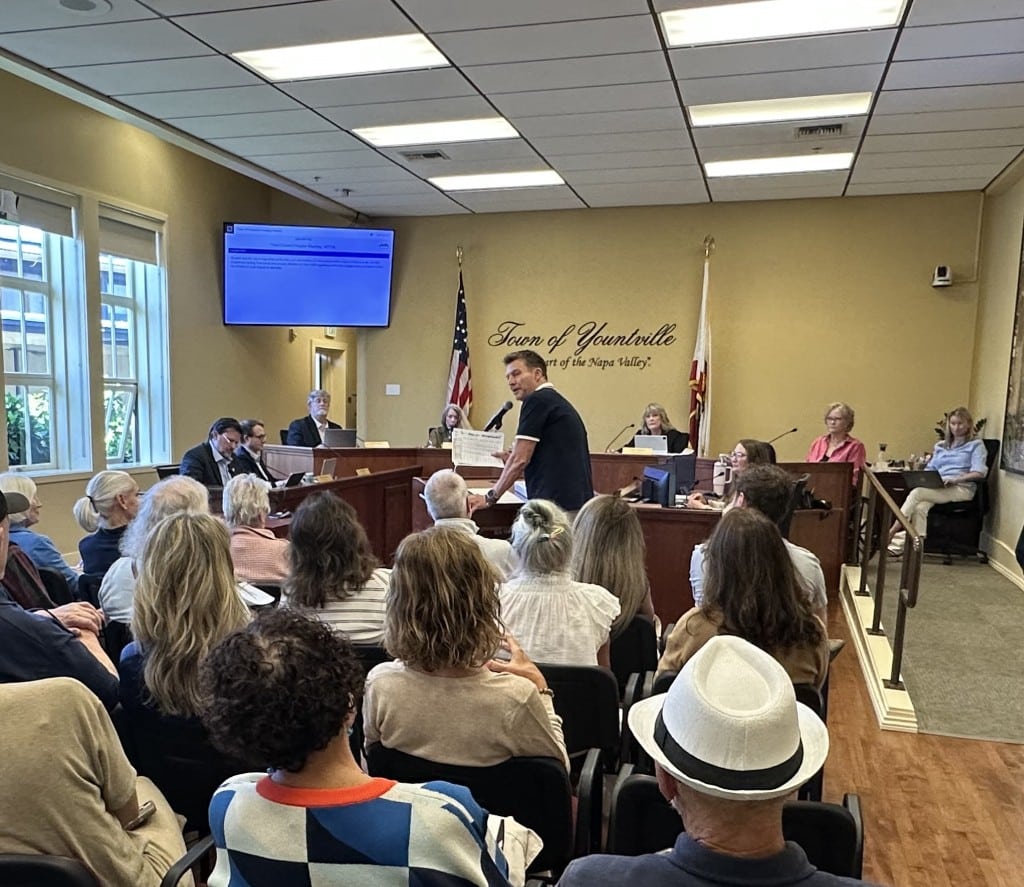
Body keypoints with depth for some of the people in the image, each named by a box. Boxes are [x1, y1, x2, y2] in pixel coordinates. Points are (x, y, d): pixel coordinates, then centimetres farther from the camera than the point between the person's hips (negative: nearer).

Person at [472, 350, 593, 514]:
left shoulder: (537, 400, -8)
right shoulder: (559, 402, 20)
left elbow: (520, 459, -10)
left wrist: (491, 497, 0)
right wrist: (512, 461, 13)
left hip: (556, 504, -9)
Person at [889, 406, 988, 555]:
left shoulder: (976, 445, 12)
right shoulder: (940, 446, 29)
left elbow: (980, 473, -2)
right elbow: (930, 469, 25)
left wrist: (956, 479, -16)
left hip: (961, 489, -4)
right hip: (937, 488, 5)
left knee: (917, 492, -32)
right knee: (920, 508, -33)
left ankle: (893, 531, -32)